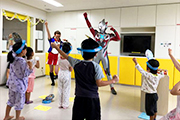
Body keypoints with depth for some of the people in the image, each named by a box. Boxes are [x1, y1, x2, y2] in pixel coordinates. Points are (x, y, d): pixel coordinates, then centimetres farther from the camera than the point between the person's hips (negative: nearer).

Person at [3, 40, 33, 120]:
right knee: (19, 101, 11)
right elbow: (24, 75, -21)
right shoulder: (22, 61, -25)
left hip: (11, 83, 8)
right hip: (19, 85, -8)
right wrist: (30, 67, -25)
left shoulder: (13, 58, -2)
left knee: (11, 100, 23)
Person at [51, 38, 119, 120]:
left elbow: (66, 56, 10)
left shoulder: (76, 63, -4)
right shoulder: (96, 66, -14)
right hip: (92, 98, -3)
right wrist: (113, 80, -4)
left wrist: (56, 47, 26)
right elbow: (99, 83, -16)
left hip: (79, 97, 3)